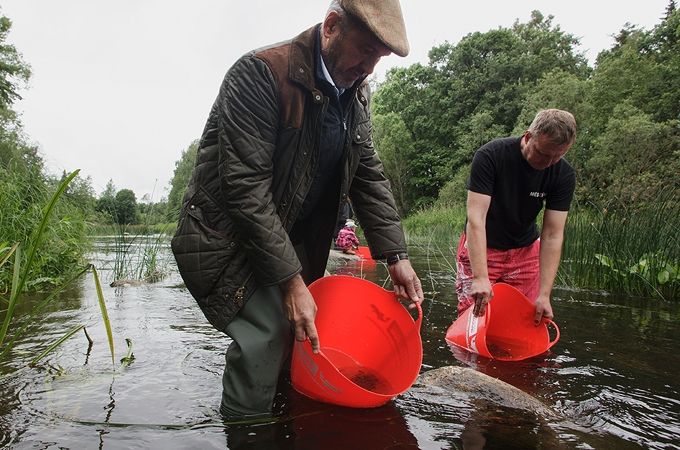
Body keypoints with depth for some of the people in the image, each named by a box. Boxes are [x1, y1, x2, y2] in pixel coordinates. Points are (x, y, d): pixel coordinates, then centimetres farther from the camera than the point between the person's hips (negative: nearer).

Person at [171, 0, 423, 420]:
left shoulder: (356, 91, 4)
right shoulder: (260, 73, -20)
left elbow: (369, 174, 5)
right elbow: (245, 186, -25)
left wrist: (396, 256, -5)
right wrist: (290, 281, -26)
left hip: (293, 242, 7)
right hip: (228, 239, -7)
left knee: (298, 340, 5)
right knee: (267, 334, -19)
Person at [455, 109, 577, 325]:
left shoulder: (564, 175, -12)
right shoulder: (490, 156, -22)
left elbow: (552, 235, -14)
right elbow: (476, 218, -28)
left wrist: (544, 294, -21)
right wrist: (481, 277, -37)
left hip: (525, 252, 3)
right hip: (480, 249, -2)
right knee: (473, 317, -6)